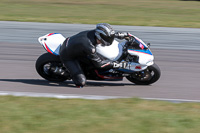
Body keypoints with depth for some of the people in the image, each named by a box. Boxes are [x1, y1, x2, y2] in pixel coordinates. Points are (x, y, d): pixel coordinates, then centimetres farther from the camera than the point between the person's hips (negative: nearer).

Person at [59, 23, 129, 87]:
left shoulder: (95, 32, -19)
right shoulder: (89, 47, -38)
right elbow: (98, 63, -26)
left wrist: (122, 35, 7)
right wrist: (117, 65, -24)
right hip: (68, 56, -8)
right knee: (81, 83, -15)